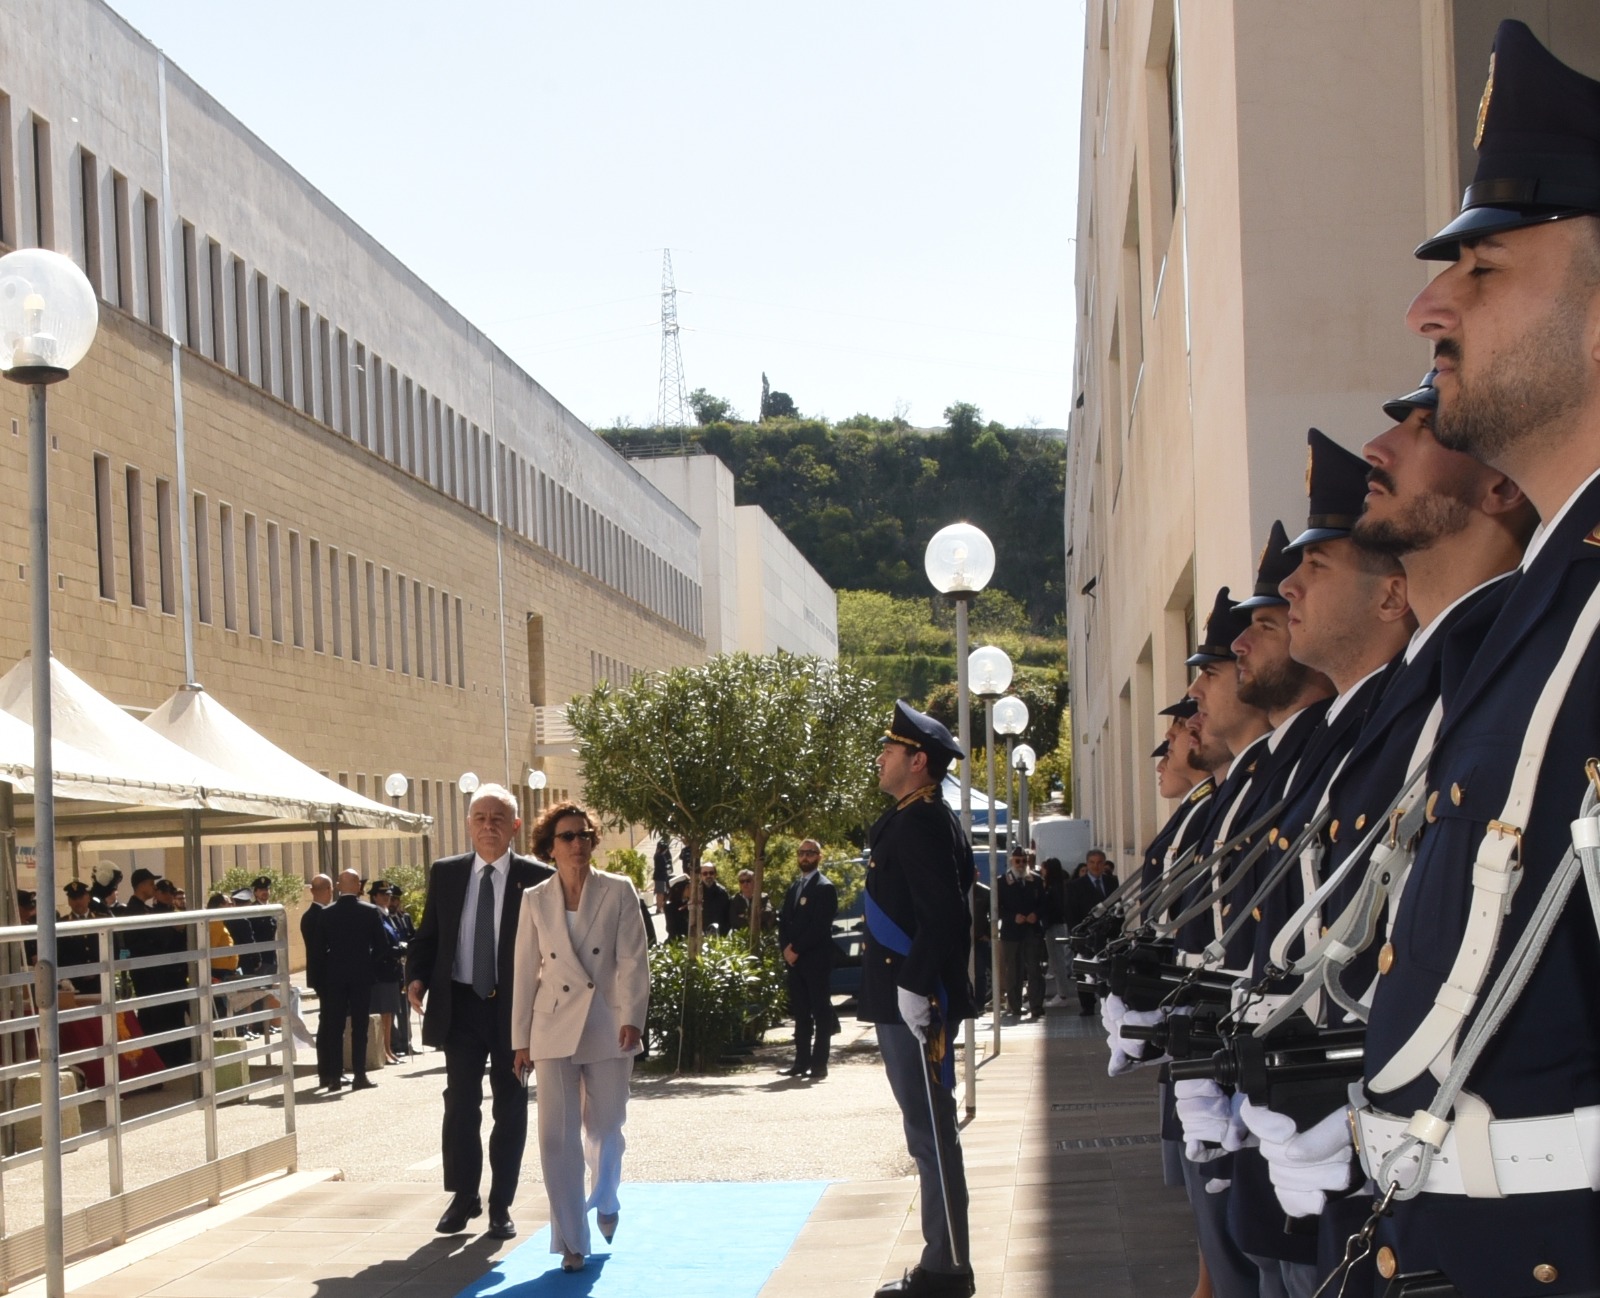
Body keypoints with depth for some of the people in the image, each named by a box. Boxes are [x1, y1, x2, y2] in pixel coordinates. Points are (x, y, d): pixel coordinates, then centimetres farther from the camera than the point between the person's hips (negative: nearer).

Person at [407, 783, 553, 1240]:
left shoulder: (537, 879, -5)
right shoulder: (445, 874, 5)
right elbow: (427, 934, 10)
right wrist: (417, 976, -7)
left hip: (516, 1008, -2)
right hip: (460, 1005, 2)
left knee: (511, 1108, 7)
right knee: (460, 1104, 4)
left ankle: (500, 1205, 16)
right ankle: (462, 1197, 17)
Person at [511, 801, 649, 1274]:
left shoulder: (618, 892, -1)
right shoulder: (535, 900, 4)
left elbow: (632, 960, -7)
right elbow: (525, 972, 6)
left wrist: (632, 1018, -19)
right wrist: (521, 1039, 6)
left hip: (608, 1027, -1)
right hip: (555, 1028, 1)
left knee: (605, 1128, 12)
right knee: (558, 1135, -5)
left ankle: (604, 1201, 42)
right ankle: (572, 1242, 1)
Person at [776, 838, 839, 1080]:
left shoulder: (825, 888, -6)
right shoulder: (793, 888, 18)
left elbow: (820, 925, -14)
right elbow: (784, 920, 15)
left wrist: (797, 949, -14)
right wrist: (785, 948, -2)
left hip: (816, 959, -7)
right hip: (794, 959, 7)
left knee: (820, 1012, -4)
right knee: (800, 1013, 8)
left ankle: (819, 1064, -4)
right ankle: (802, 1062, 11)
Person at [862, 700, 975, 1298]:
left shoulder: (922, 822, -15)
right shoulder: (911, 820, 16)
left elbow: (944, 915, -23)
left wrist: (915, 988, -24)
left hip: (915, 1004, -11)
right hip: (903, 1000, 11)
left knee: (930, 1134, -5)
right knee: (930, 1134, 14)